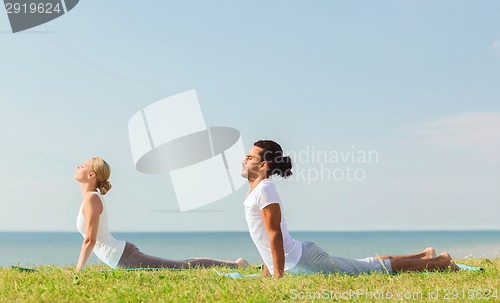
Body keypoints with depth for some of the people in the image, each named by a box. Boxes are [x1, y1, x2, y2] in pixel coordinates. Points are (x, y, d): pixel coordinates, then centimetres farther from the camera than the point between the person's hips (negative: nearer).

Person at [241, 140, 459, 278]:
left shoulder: (265, 190, -18)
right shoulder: (254, 191, 13)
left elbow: (275, 234, -23)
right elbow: (267, 236, 22)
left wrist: (278, 275, -24)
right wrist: (266, 271, 21)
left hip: (301, 262, -9)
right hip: (298, 261, 9)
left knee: (372, 269, -1)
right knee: (366, 266, 20)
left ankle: (439, 262, 8)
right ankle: (424, 255, 32)